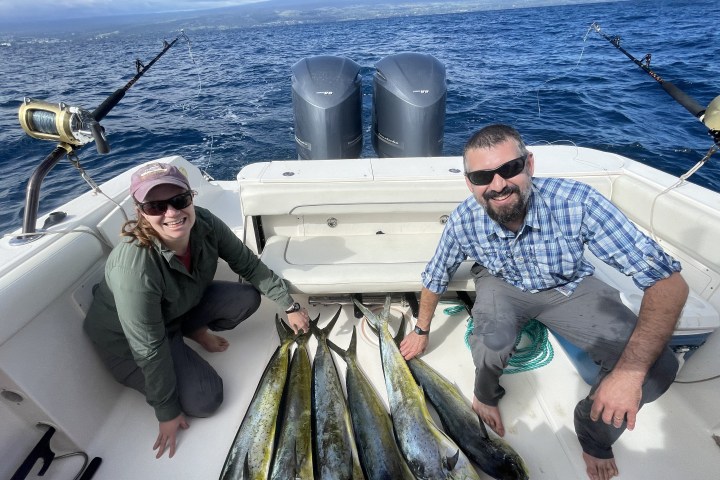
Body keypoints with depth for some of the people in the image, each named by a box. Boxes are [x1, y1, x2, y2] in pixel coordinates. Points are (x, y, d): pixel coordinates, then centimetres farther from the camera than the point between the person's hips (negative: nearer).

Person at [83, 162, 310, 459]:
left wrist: (290, 306, -8)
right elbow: (149, 349, -28)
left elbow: (249, 265, -11)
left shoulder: (204, 223, -25)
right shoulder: (133, 268, -39)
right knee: (205, 400, -14)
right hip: (128, 340, -5)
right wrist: (167, 412, -15)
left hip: (183, 307, 5)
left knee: (247, 298, -13)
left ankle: (192, 330, 12)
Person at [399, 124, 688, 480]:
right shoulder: (463, 221, -26)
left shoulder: (578, 202, -33)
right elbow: (435, 278, -8)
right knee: (492, 341, -31)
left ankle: (595, 431, 12)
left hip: (569, 287, 1)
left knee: (657, 366, -19)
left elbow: (669, 282, -29)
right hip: (502, 284, 0)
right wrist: (421, 332, 4)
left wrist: (631, 370, -40)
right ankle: (486, 395, 6)